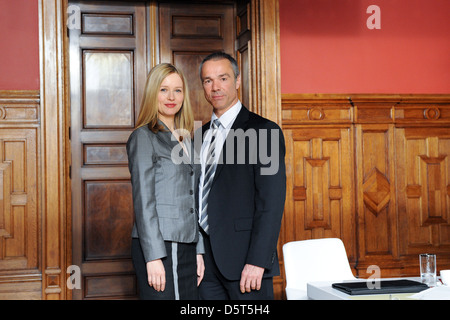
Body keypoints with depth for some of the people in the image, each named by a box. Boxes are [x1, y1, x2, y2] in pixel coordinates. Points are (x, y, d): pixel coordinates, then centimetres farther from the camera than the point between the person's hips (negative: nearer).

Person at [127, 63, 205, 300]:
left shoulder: (185, 141, 16)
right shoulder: (144, 137, -5)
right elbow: (143, 201, -11)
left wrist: (198, 251, 13)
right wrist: (153, 257, -16)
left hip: (186, 247, 7)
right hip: (159, 247, -7)